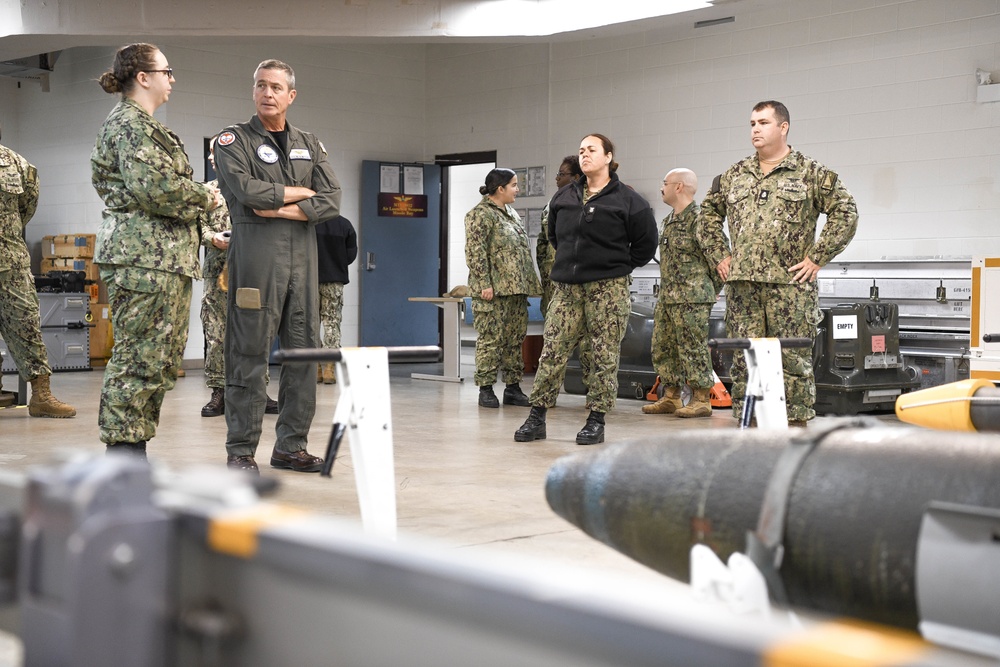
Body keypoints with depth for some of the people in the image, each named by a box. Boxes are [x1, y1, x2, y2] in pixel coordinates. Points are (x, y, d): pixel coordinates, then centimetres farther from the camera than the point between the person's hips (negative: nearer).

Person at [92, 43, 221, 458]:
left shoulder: (146, 125, 24)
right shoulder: (128, 122, -8)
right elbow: (152, 186, -20)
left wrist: (199, 197, 4)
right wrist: (204, 198, -7)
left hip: (169, 258, 10)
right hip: (143, 257, -10)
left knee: (164, 361, 10)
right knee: (139, 357, -9)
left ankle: (134, 453, 15)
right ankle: (123, 453, -5)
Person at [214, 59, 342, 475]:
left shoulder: (309, 145, 19)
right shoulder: (234, 140, 6)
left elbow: (331, 201, 6)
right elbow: (246, 189, -12)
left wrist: (283, 210, -7)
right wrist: (298, 192, -2)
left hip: (302, 253, 5)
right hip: (256, 253, -5)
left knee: (304, 350, 3)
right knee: (250, 353, -6)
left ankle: (291, 446, 11)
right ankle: (241, 451, 0)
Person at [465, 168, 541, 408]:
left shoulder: (511, 213, 20)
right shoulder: (480, 215, -6)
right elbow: (475, 252, -13)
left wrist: (529, 283, 18)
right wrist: (484, 283, -19)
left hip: (516, 289, 9)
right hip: (493, 289, -8)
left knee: (515, 339, 9)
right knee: (490, 339, -6)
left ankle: (513, 388, 15)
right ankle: (486, 389, -1)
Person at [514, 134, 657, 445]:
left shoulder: (627, 200, -1)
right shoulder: (564, 197, 11)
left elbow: (646, 243, 5)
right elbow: (554, 235, 27)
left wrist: (618, 267, 7)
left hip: (608, 287, -4)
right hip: (566, 286, 4)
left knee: (605, 355, 0)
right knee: (552, 351, -1)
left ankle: (596, 421, 8)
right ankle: (537, 417, 5)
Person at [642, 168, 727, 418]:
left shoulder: (697, 219, -14)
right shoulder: (669, 220, 16)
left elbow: (721, 254, -16)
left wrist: (712, 287, -7)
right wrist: (666, 290, 16)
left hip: (691, 299, -10)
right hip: (667, 297, 10)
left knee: (693, 349, -5)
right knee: (663, 349, 12)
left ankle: (701, 400, 2)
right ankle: (671, 398, 21)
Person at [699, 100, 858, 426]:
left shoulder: (811, 173, 1)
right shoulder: (734, 175, 16)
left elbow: (845, 212, -2)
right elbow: (710, 211, 28)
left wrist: (816, 257, -6)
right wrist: (719, 255, 17)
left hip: (790, 284, -4)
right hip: (741, 283, 4)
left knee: (793, 359, -3)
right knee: (744, 359, 5)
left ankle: (796, 424, 4)